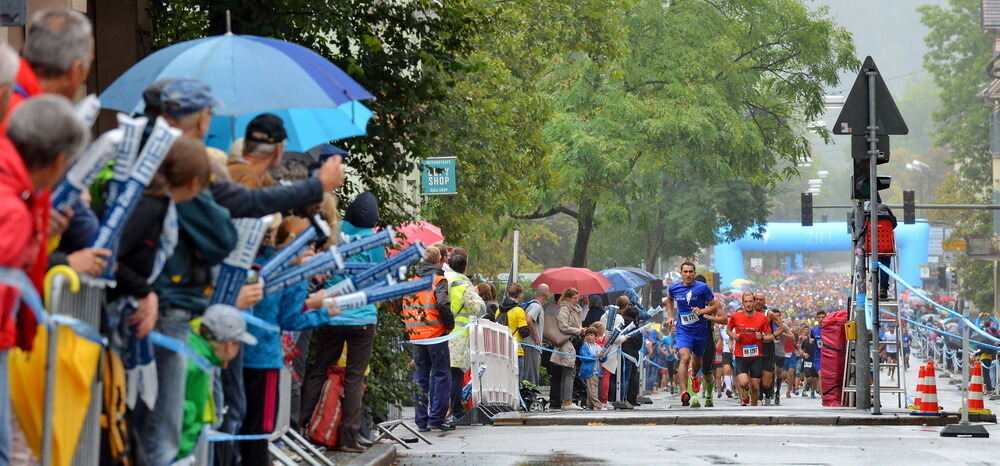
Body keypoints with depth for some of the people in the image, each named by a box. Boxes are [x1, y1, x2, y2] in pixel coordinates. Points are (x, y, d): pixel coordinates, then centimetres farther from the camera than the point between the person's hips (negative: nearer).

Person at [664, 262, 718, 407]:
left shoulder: (702, 288, -6)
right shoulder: (674, 288, 2)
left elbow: (715, 306, -2)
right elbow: (669, 300, 26)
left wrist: (702, 311, -19)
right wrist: (670, 316, 16)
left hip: (700, 330, 1)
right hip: (683, 330, 0)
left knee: (697, 363, 14)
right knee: (685, 358, -23)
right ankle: (684, 393, -28)